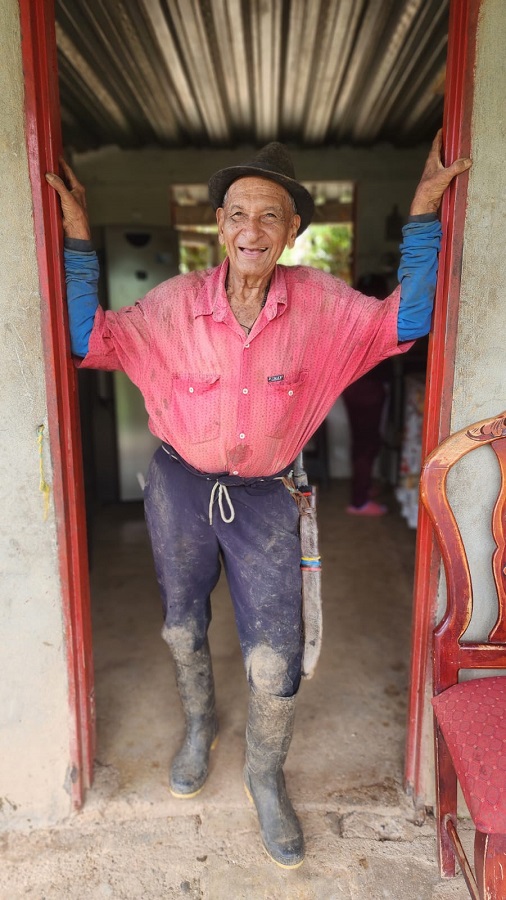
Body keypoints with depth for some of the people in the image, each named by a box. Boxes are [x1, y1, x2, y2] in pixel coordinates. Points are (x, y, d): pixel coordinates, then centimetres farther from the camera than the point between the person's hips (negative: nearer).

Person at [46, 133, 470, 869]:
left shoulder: (319, 303, -10)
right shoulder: (177, 302, -12)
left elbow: (404, 324, -6)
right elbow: (90, 339, -6)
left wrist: (423, 214, -8)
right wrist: (78, 239, -10)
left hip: (263, 498, -1)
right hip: (181, 488, 1)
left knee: (277, 662, 0)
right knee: (183, 627, 22)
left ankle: (266, 779, 34)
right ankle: (200, 725, 56)